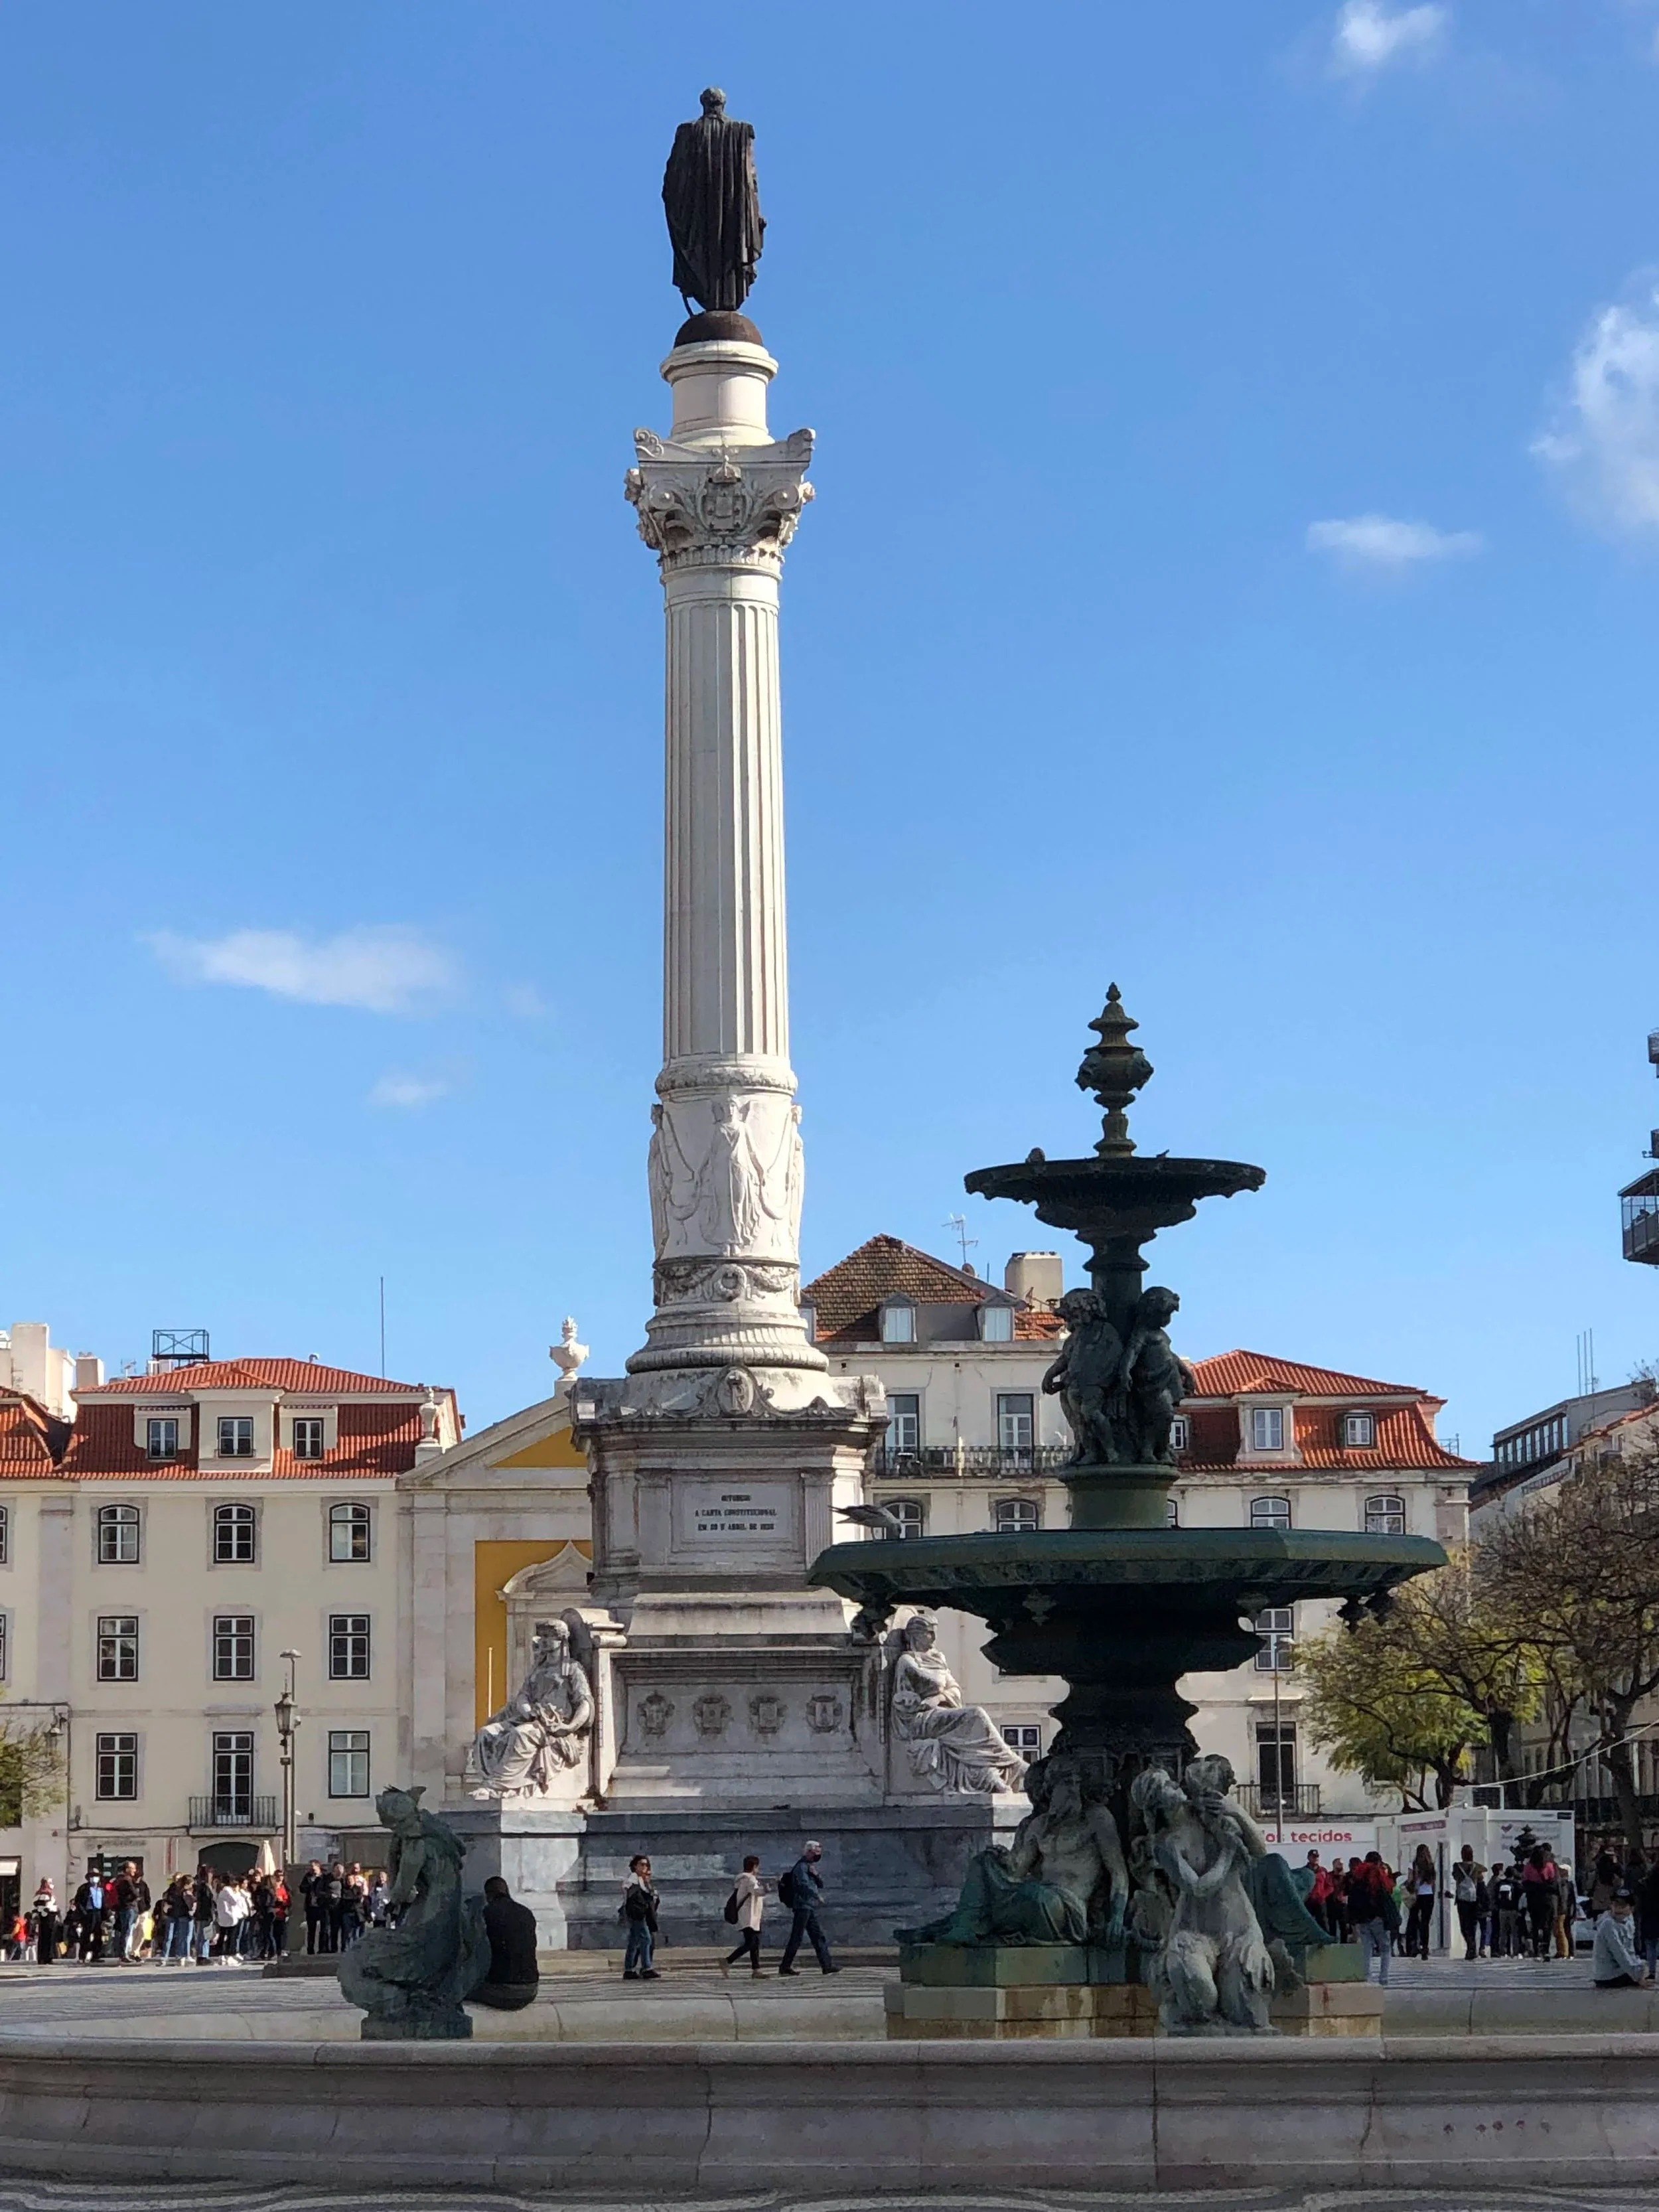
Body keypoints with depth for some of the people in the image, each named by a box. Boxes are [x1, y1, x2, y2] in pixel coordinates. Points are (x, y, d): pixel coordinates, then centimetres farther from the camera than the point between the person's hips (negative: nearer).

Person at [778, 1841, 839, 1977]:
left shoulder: (811, 1866, 20)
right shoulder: (801, 1866, -9)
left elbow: (821, 1884, 15)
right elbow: (804, 1884, -22)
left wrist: (816, 1874, -4)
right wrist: (818, 1896, -18)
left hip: (810, 1908, 9)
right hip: (802, 1906, -9)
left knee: (818, 1937, 7)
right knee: (796, 1937, -8)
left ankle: (827, 1965, 8)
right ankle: (785, 1966, -5)